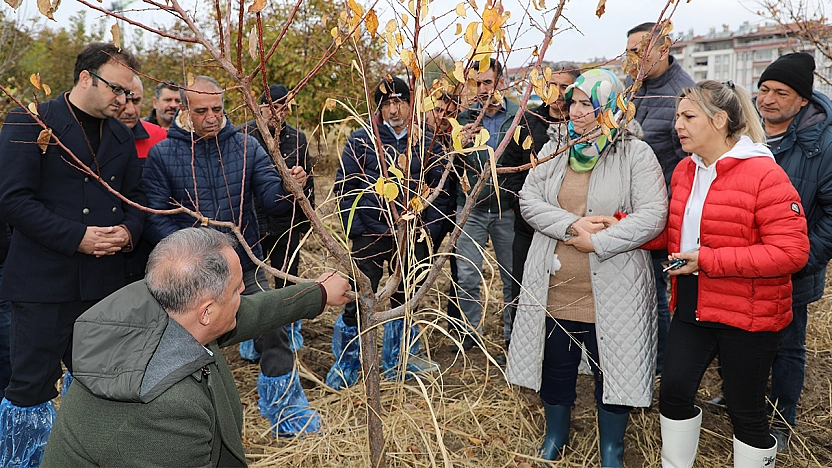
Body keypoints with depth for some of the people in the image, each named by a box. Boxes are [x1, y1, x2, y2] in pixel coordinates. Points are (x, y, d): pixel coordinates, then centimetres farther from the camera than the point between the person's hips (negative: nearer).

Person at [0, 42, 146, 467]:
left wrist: (128, 231, -4)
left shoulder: (121, 136, 13)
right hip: (42, 283, -5)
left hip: (104, 281, 5)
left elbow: (134, 198, 17)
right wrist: (77, 237, -18)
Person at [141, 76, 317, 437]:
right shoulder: (162, 155, -5)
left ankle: (286, 411, 24)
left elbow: (270, 199, -8)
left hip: (246, 265, 1)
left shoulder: (246, 147, -1)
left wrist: (288, 187, -31)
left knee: (273, 335, 3)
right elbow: (154, 217, -11)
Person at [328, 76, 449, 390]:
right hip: (369, 237, -3)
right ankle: (345, 368, 21)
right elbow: (343, 187, -2)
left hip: (411, 238, 3)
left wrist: (428, 229, -1)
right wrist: (354, 229, -9)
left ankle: (398, 361, 34)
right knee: (358, 303, 1)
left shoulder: (427, 144, 4)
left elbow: (440, 191, 8)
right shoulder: (361, 140, -3)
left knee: (405, 301, 15)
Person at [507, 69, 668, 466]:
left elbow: (653, 216, -15)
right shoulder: (554, 150, 6)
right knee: (555, 367, 18)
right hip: (554, 288, 4)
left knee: (612, 369, 11)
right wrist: (572, 225, -16)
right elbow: (528, 199, -1)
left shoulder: (636, 154, -8)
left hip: (611, 293, -4)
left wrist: (597, 242, -20)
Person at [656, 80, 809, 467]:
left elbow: (792, 251, -22)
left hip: (748, 315, -6)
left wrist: (709, 260, -25)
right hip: (691, 305, 7)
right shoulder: (685, 171, 5)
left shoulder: (764, 174, -18)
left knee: (746, 410, 9)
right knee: (674, 391, 13)